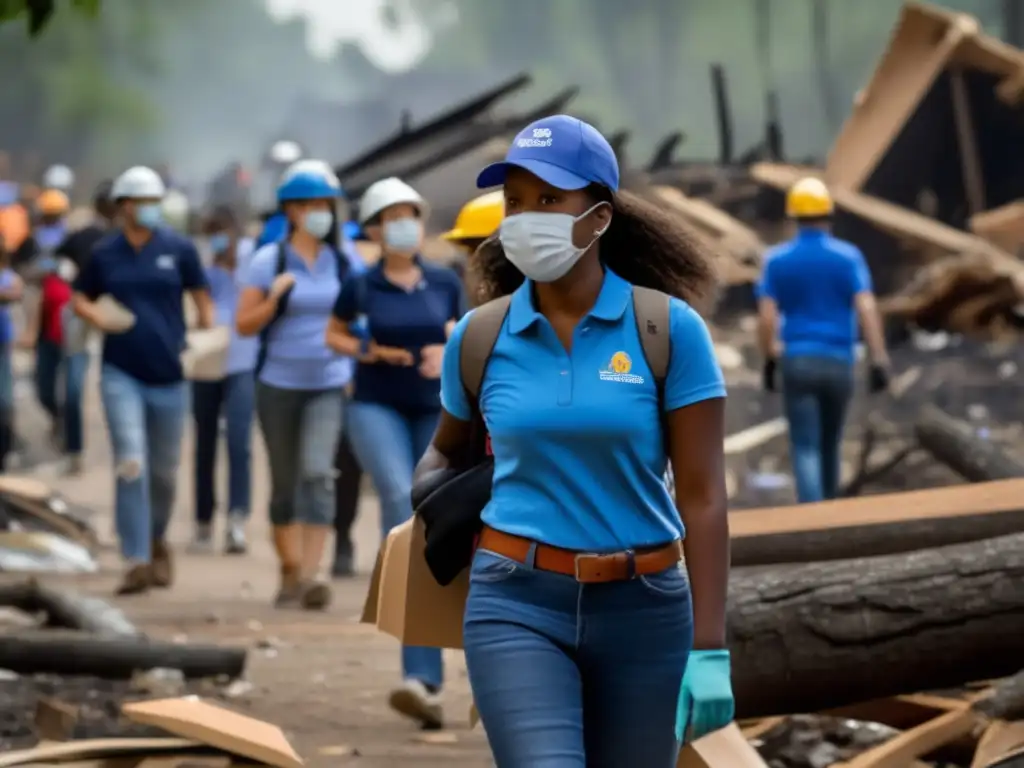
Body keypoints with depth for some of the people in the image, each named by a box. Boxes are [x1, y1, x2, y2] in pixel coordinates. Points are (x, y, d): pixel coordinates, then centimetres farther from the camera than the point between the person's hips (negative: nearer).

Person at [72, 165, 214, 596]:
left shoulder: (178, 250, 1)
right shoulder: (105, 254, 3)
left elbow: (201, 297, 8)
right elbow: (79, 298, 14)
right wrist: (96, 316, -7)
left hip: (169, 374, 1)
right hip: (121, 373, -1)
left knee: (164, 470, 11)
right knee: (131, 466, -12)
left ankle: (157, 540, 37)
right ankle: (137, 561, -11)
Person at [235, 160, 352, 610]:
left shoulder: (344, 263, 5)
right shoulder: (268, 262, -1)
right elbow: (244, 325, 0)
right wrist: (274, 299, -17)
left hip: (329, 385, 0)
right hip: (279, 384, 0)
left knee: (318, 474, -17)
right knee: (285, 483, 8)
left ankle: (311, 575, -22)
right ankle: (290, 572, 22)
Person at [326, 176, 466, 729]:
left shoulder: (445, 283, 4)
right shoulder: (361, 287, 0)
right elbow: (333, 335, 14)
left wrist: (448, 357, -8)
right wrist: (367, 351, -6)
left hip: (434, 414, 3)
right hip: (376, 408, -3)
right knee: (401, 498, -30)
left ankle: (425, 680, 5)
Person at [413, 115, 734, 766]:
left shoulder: (669, 328, -7)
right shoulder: (479, 337, 1)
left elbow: (704, 496, -8)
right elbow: (448, 450, 22)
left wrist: (710, 650, -12)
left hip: (643, 612, 0)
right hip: (517, 607, 0)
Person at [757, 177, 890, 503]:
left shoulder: (776, 259, 1)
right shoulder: (849, 256, 0)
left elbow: (766, 318, -3)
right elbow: (867, 309, -10)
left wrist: (769, 361, 11)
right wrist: (880, 362, -11)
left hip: (796, 363, -1)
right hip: (838, 364, 1)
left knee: (806, 449, -5)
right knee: (829, 442, 21)